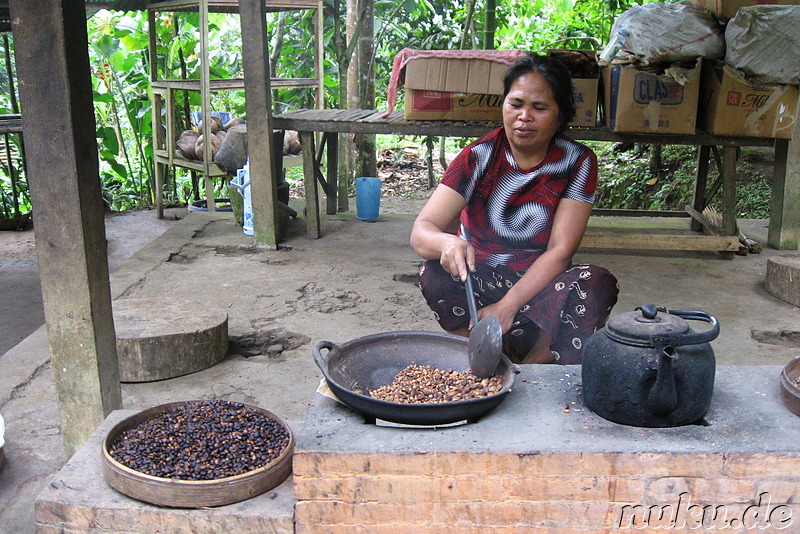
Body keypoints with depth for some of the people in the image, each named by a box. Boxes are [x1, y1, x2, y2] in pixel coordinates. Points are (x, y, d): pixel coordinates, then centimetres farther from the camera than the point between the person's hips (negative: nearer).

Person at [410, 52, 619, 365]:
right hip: (478, 279, 0)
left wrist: (507, 306, -29)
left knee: (599, 284, -29)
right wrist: (447, 243, -43)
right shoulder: (479, 157, -9)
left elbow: (560, 251, -15)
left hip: (539, 283, 1)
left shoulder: (578, 163, -8)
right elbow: (420, 232, -17)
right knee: (435, 274, -30)